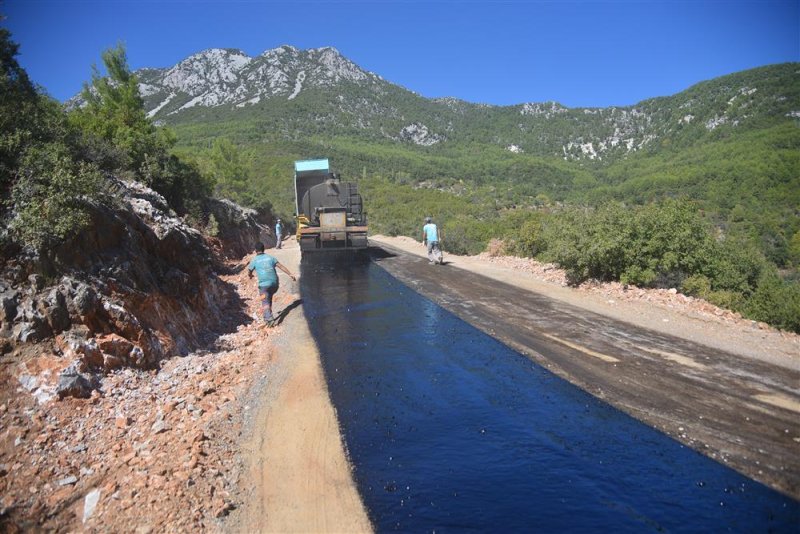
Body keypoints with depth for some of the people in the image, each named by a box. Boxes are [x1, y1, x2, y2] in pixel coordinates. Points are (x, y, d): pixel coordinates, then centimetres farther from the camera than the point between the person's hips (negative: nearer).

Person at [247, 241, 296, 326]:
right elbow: (281, 266, 6)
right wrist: (290, 274, 7)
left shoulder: (254, 260, 3)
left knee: (265, 302, -3)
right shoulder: (270, 257, 11)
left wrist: (250, 275, 35)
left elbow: (249, 272, 11)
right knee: (269, 299, 25)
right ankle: (268, 316, 29)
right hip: (274, 283, 4)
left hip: (264, 284, -4)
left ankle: (269, 319, -22)